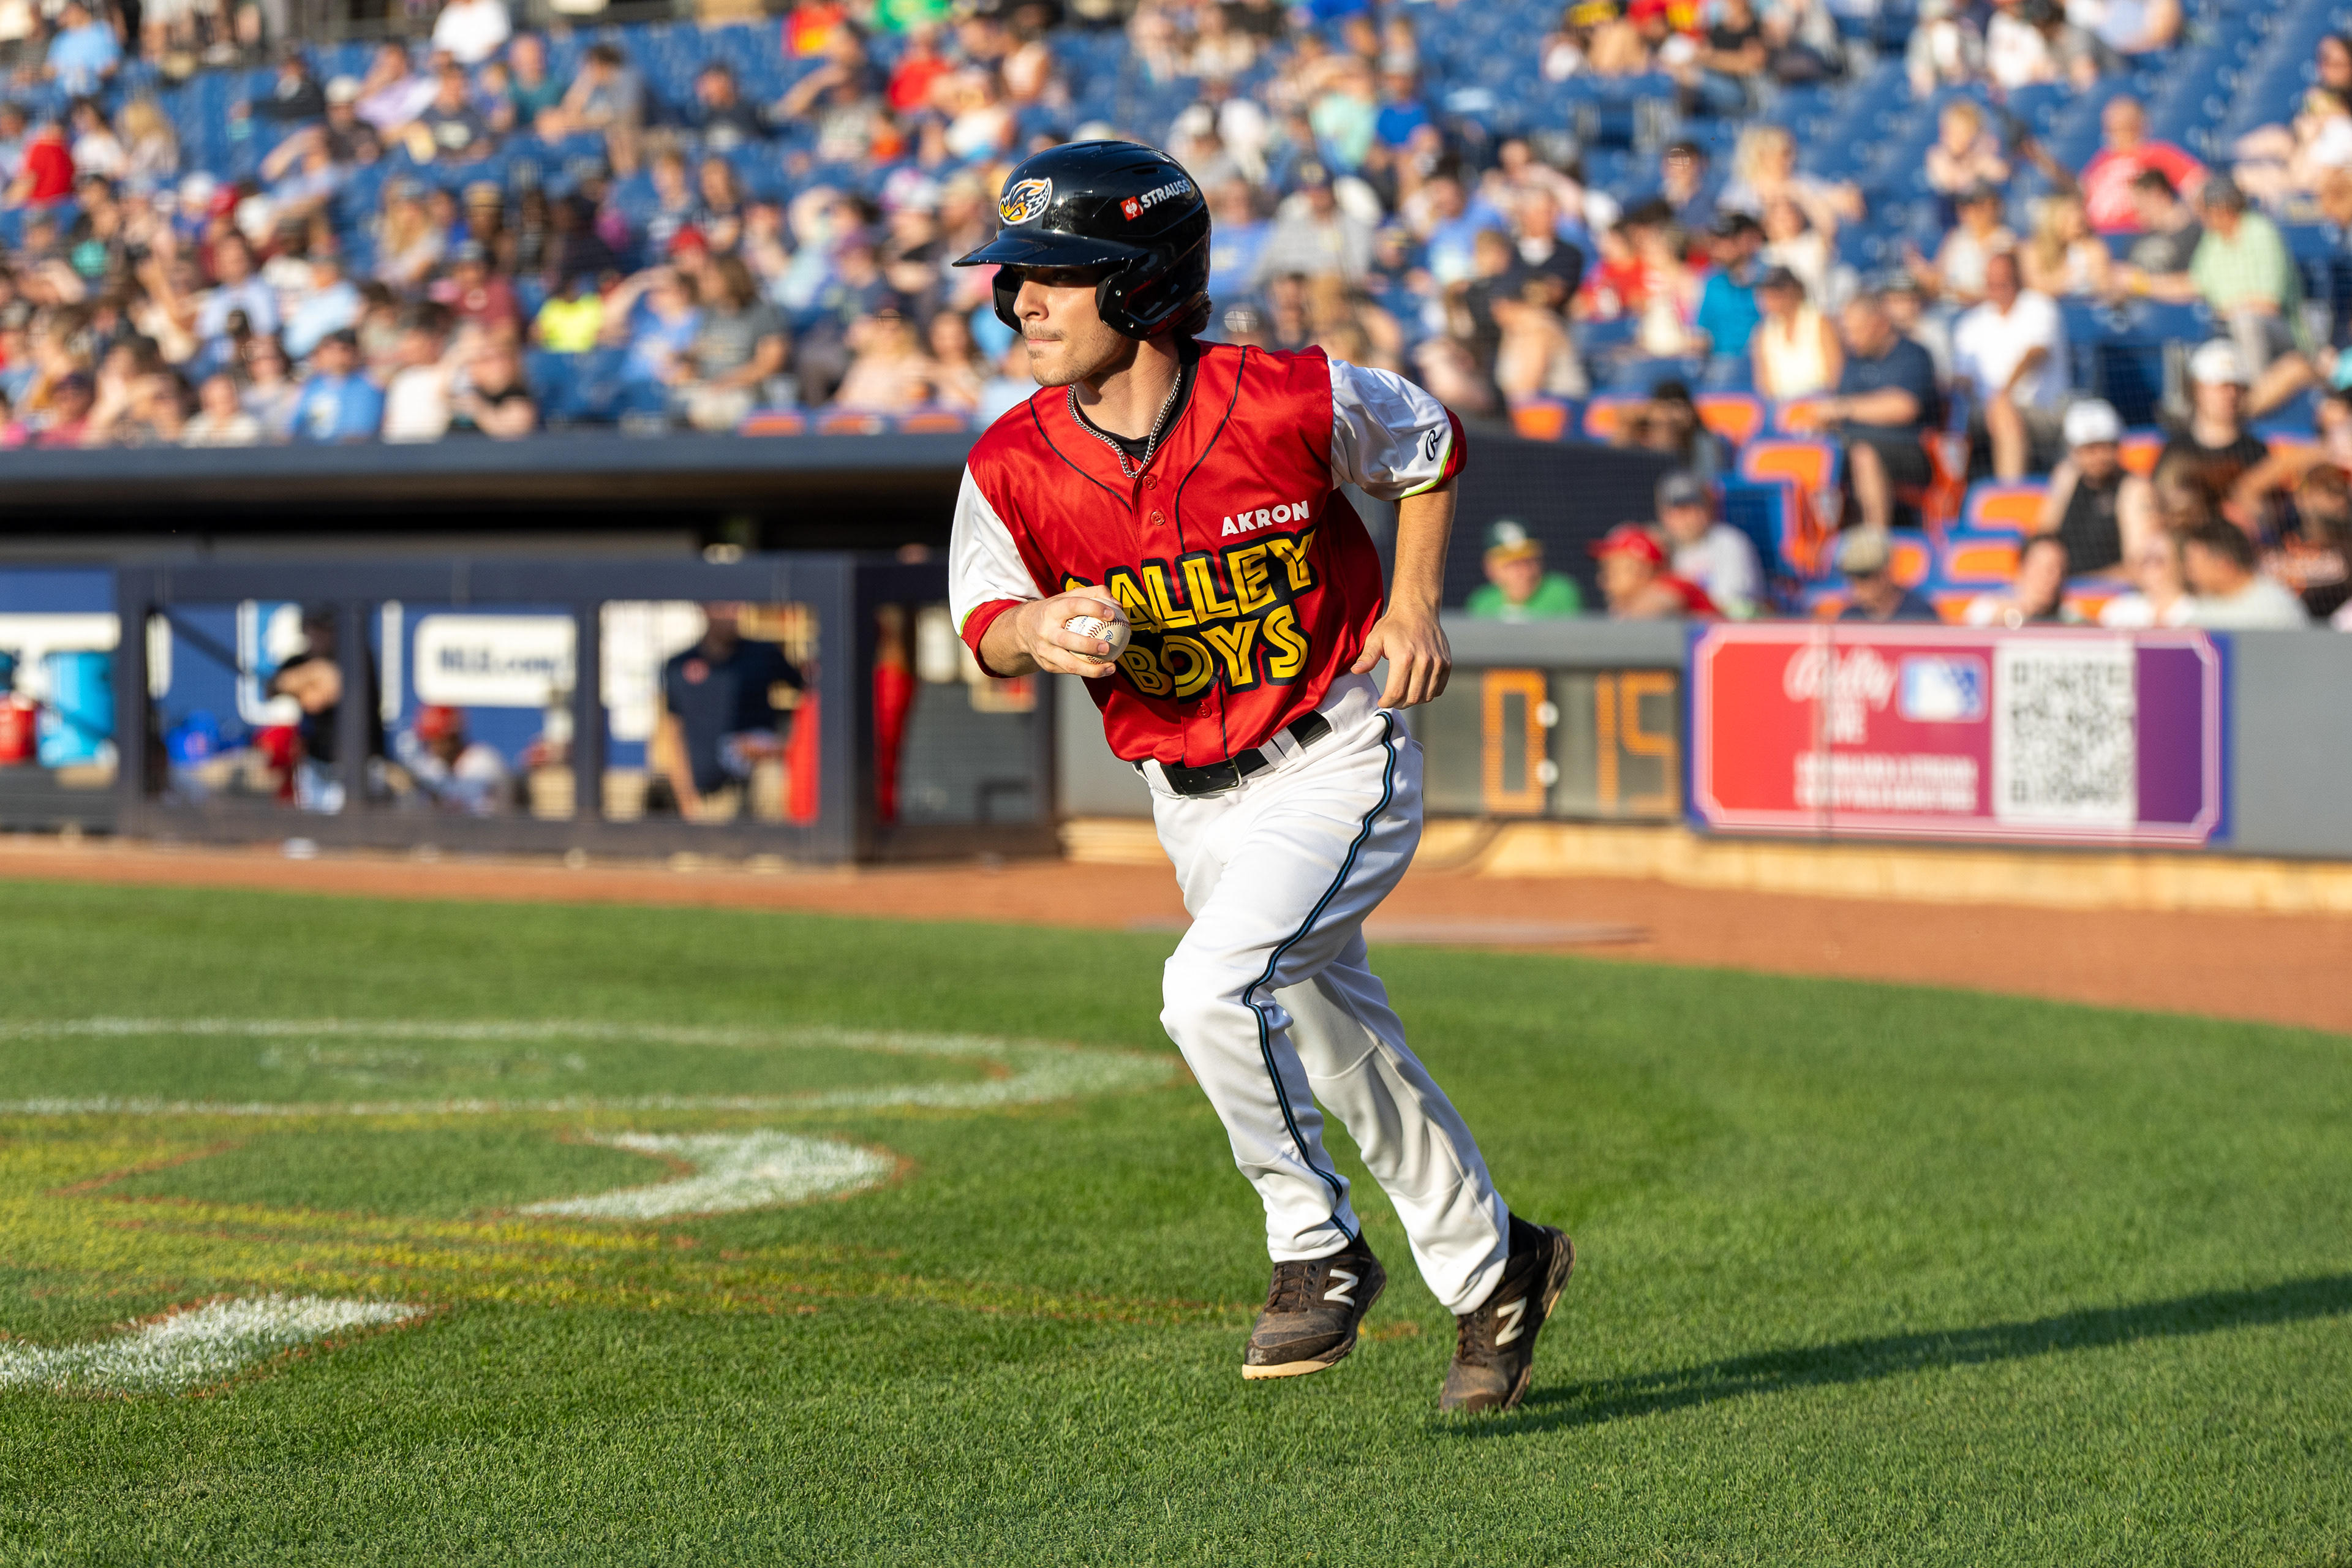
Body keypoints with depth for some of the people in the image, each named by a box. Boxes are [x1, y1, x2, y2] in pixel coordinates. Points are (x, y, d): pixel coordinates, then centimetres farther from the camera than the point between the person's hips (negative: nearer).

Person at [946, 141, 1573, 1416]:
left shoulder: (1291, 403, -20)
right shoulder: (1014, 466, -13)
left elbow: (1429, 447, 0)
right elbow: (984, 622, -4)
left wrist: (1415, 606, -7)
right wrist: (1038, 630, -27)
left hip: (1337, 766, -5)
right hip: (1192, 804, 5)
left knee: (1211, 991, -26)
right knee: (1338, 1048, 18)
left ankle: (1316, 1250, -5)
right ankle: (1490, 1269, 38)